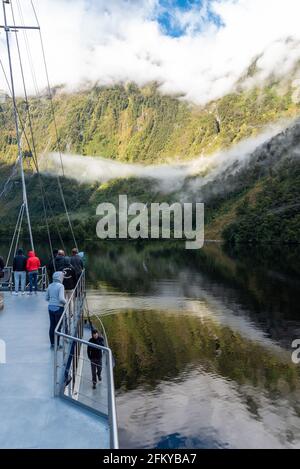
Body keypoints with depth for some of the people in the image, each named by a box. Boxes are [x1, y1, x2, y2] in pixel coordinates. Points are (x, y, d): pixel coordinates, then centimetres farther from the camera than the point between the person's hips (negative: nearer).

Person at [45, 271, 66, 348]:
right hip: (58, 308, -6)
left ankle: (52, 343, 21)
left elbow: (47, 298, 10)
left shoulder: (50, 286, 6)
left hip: (50, 307, 6)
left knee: (52, 326, 13)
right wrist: (65, 302, -2)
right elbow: (61, 298, -21)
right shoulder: (60, 286, -14)